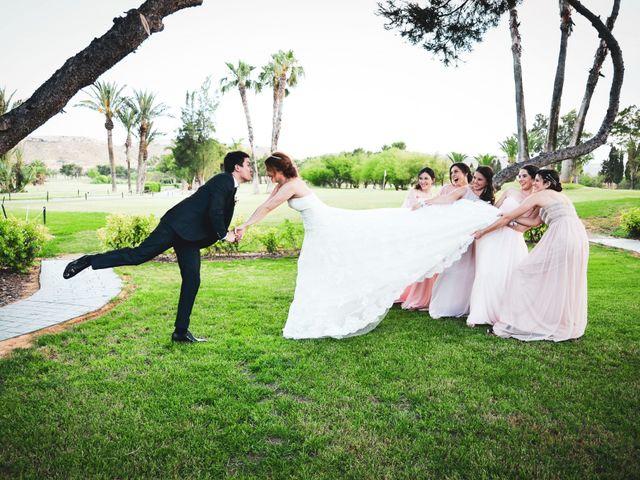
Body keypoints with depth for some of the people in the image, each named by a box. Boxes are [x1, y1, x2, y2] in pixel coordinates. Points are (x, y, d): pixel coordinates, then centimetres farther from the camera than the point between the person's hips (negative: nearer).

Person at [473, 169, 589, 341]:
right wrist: (511, 217, 27)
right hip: (579, 237, 8)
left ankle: (520, 322, 2)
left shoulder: (539, 196, 5)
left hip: (561, 236, -8)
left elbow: (508, 217, 6)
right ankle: (568, 324, 28)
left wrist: (483, 231, 12)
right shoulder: (560, 196, 27)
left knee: (529, 273, 1)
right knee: (567, 282, 18)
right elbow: (535, 222, 23)